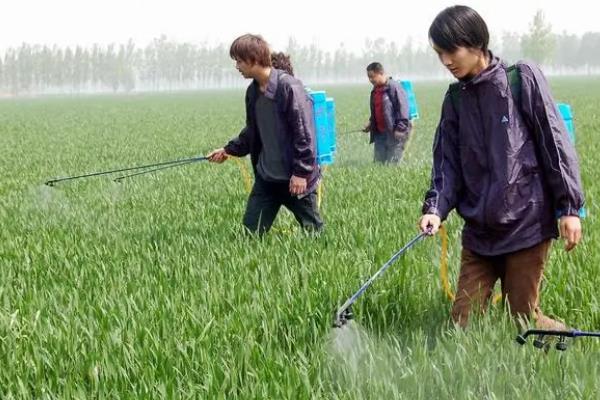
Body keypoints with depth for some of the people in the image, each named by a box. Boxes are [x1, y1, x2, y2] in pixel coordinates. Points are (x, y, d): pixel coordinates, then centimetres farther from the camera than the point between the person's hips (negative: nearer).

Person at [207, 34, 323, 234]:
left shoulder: (288, 86, -16)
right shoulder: (253, 91, 9)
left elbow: (304, 132, -17)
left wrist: (301, 172, -18)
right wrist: (229, 150, 12)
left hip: (295, 179, -7)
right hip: (266, 177, 7)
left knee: (313, 230, 4)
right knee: (251, 230, 4)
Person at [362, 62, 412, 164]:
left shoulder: (393, 87, -12)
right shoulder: (375, 90, 15)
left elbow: (402, 107, -15)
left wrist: (400, 128, -19)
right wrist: (370, 122, 11)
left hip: (394, 133, -8)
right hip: (380, 133, 8)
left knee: (391, 163, -8)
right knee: (378, 162, 6)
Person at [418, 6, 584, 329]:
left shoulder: (522, 78, -6)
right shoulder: (455, 98, 9)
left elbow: (554, 142, -5)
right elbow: (447, 161, 7)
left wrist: (570, 207, -8)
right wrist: (436, 207, -11)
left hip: (527, 223, -5)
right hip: (479, 230, 5)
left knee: (523, 319, 0)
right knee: (463, 321, 2)